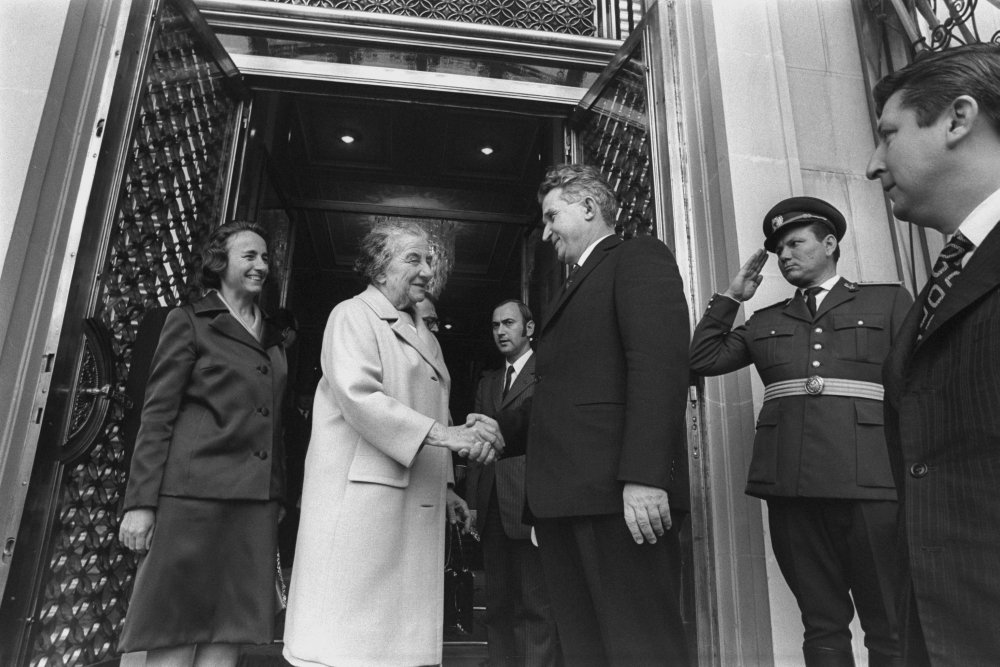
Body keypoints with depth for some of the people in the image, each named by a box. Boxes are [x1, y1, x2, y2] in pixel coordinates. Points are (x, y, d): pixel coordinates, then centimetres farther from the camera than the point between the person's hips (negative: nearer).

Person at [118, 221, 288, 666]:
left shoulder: (272, 338, 19)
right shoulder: (189, 322, 4)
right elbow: (157, 416, -2)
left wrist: (279, 497, 14)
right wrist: (141, 503, -8)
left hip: (256, 502, 5)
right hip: (193, 495, -5)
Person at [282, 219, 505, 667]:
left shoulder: (427, 338, 23)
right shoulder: (353, 316, -1)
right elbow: (358, 396, -16)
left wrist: (445, 487, 16)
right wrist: (445, 433, -24)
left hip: (418, 505, 7)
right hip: (363, 495, -7)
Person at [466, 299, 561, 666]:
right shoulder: (487, 382, 20)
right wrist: (473, 500, 10)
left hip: (531, 502, -6)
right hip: (492, 505, 6)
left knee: (536, 606, -4)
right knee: (498, 605, 11)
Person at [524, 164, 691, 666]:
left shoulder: (638, 257, 3)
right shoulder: (576, 286, 28)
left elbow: (660, 363, -13)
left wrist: (644, 474, -22)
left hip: (618, 492, -8)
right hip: (563, 497, 8)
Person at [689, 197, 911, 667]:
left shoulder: (888, 301, 13)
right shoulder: (765, 321, 19)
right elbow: (701, 360, 12)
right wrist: (732, 296, 11)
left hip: (872, 479, -2)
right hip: (790, 483, 2)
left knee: (891, 628, 2)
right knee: (822, 624, 9)